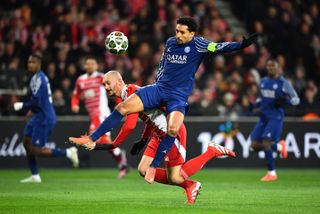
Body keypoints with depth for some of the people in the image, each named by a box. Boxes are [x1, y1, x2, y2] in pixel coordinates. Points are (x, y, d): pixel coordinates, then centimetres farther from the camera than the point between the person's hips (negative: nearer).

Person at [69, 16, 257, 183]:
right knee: (124, 107, -11)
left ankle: (154, 166, -15)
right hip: (159, 89, 4)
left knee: (173, 129, -31)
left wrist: (242, 45, -29)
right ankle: (92, 138, -3)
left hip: (178, 97, -4)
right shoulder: (170, 43, 10)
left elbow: (218, 47, -16)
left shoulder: (197, 44, -5)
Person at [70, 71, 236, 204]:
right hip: (160, 134, 10)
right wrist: (143, 141, 18)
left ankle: (212, 151, 4)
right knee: (143, 170, 4)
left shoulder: (131, 92, -16)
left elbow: (130, 126, -25)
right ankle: (189, 186, 12)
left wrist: (113, 145, -17)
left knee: (174, 178, -11)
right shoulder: (127, 95, 14)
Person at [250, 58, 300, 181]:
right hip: (263, 116, 7)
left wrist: (286, 101, -21)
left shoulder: (283, 83, -4)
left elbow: (296, 99, -1)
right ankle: (279, 146, 23)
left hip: (275, 117, -7)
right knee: (255, 145, -1)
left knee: (265, 143, -18)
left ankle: (272, 173, -6)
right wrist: (256, 104, 9)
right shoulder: (263, 82, 13)